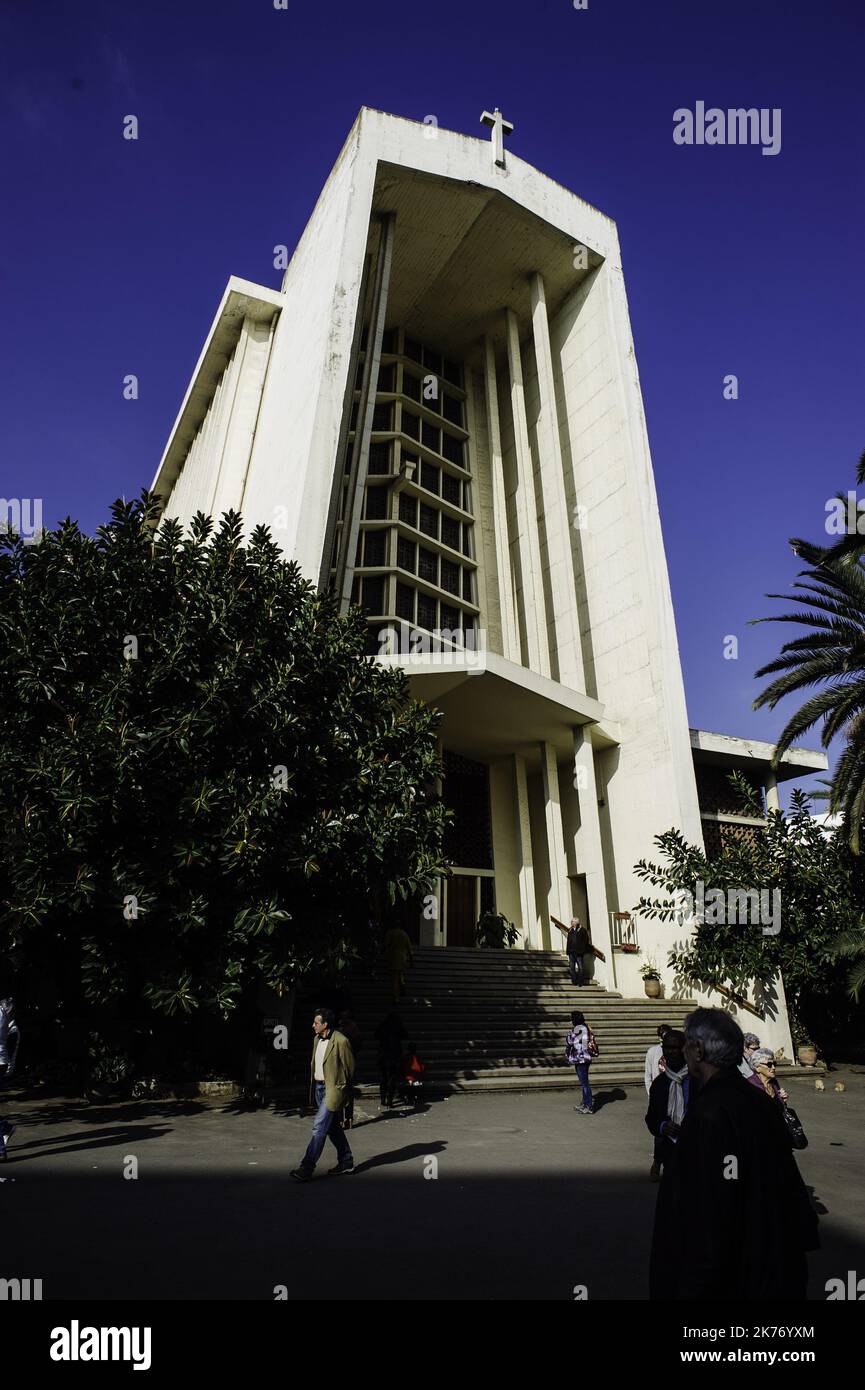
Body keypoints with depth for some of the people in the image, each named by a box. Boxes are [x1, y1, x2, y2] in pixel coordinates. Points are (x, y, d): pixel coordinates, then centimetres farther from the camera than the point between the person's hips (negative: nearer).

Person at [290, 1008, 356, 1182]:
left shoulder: (340, 1041, -17)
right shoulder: (317, 1039, 8)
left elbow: (350, 1067, -9)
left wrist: (343, 1088, -2)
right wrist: (313, 1086, 11)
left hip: (333, 1088, -8)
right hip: (319, 1086, 8)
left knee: (319, 1126, -9)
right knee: (332, 1126, 15)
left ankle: (307, 1168, -3)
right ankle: (346, 1162, 28)